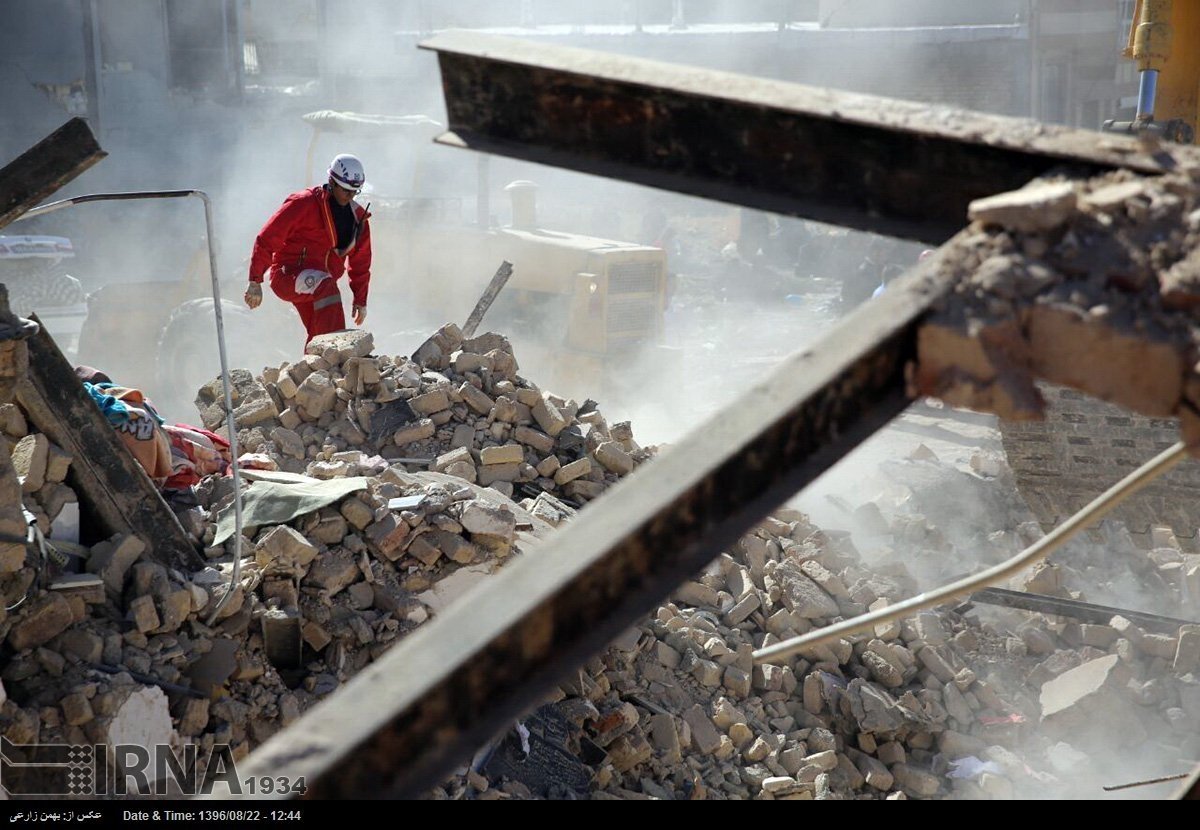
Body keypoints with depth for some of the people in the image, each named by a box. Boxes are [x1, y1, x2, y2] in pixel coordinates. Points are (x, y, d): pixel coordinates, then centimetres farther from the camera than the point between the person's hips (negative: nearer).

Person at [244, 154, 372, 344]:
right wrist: (255, 281, -13)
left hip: (318, 286, 7)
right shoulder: (304, 204, -11)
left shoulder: (359, 217, 8)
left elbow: (360, 262, 20)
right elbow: (267, 239, -11)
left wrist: (360, 300, 20)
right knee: (326, 286, -35)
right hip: (288, 276, -7)